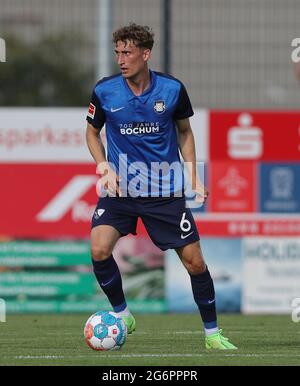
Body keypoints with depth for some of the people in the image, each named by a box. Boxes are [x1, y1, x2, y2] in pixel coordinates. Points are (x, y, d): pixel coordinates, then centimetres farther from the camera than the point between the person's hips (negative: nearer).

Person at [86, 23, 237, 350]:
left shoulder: (172, 89, -6)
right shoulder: (104, 91, -7)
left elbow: (184, 131, 10)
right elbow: (92, 132, 9)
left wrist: (194, 178, 4)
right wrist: (104, 165, -8)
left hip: (165, 190, 0)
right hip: (119, 188, 0)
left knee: (194, 261, -2)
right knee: (99, 249, -21)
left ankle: (212, 333, 16)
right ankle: (121, 315, 2)